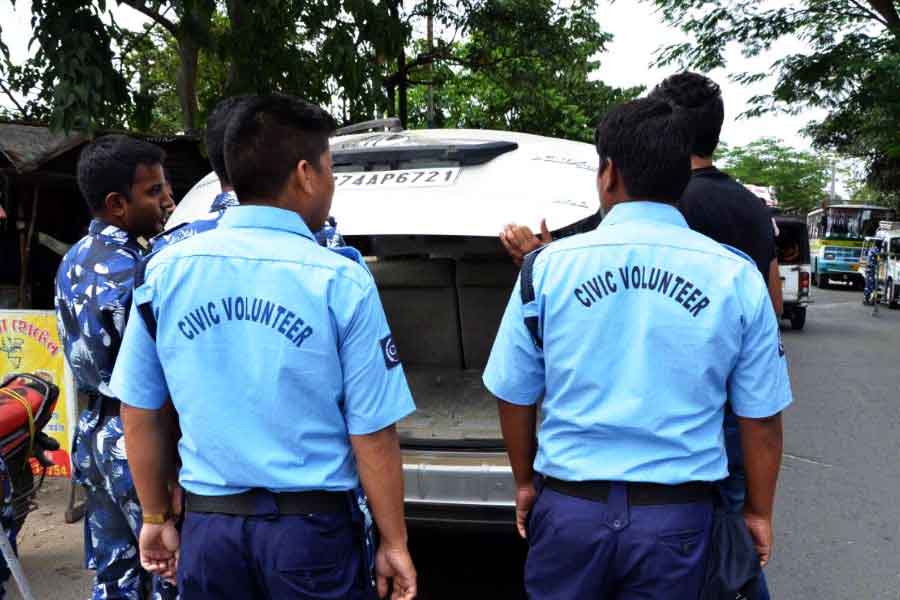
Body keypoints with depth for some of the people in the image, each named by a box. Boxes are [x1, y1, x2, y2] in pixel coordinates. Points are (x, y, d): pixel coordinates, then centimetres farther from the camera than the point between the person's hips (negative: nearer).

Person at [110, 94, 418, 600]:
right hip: (312, 526, -2)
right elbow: (373, 435, -11)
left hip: (208, 525, 3)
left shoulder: (165, 271, -3)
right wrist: (394, 544, 1)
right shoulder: (340, 281, -13)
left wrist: (158, 518, 17)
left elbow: (139, 415, 4)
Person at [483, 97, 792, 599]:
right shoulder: (736, 277, -6)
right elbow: (761, 419, -1)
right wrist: (759, 511, 14)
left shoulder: (548, 266, -7)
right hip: (676, 514, 0)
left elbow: (514, 399, 1)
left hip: (569, 505, 0)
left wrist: (525, 483, 17)